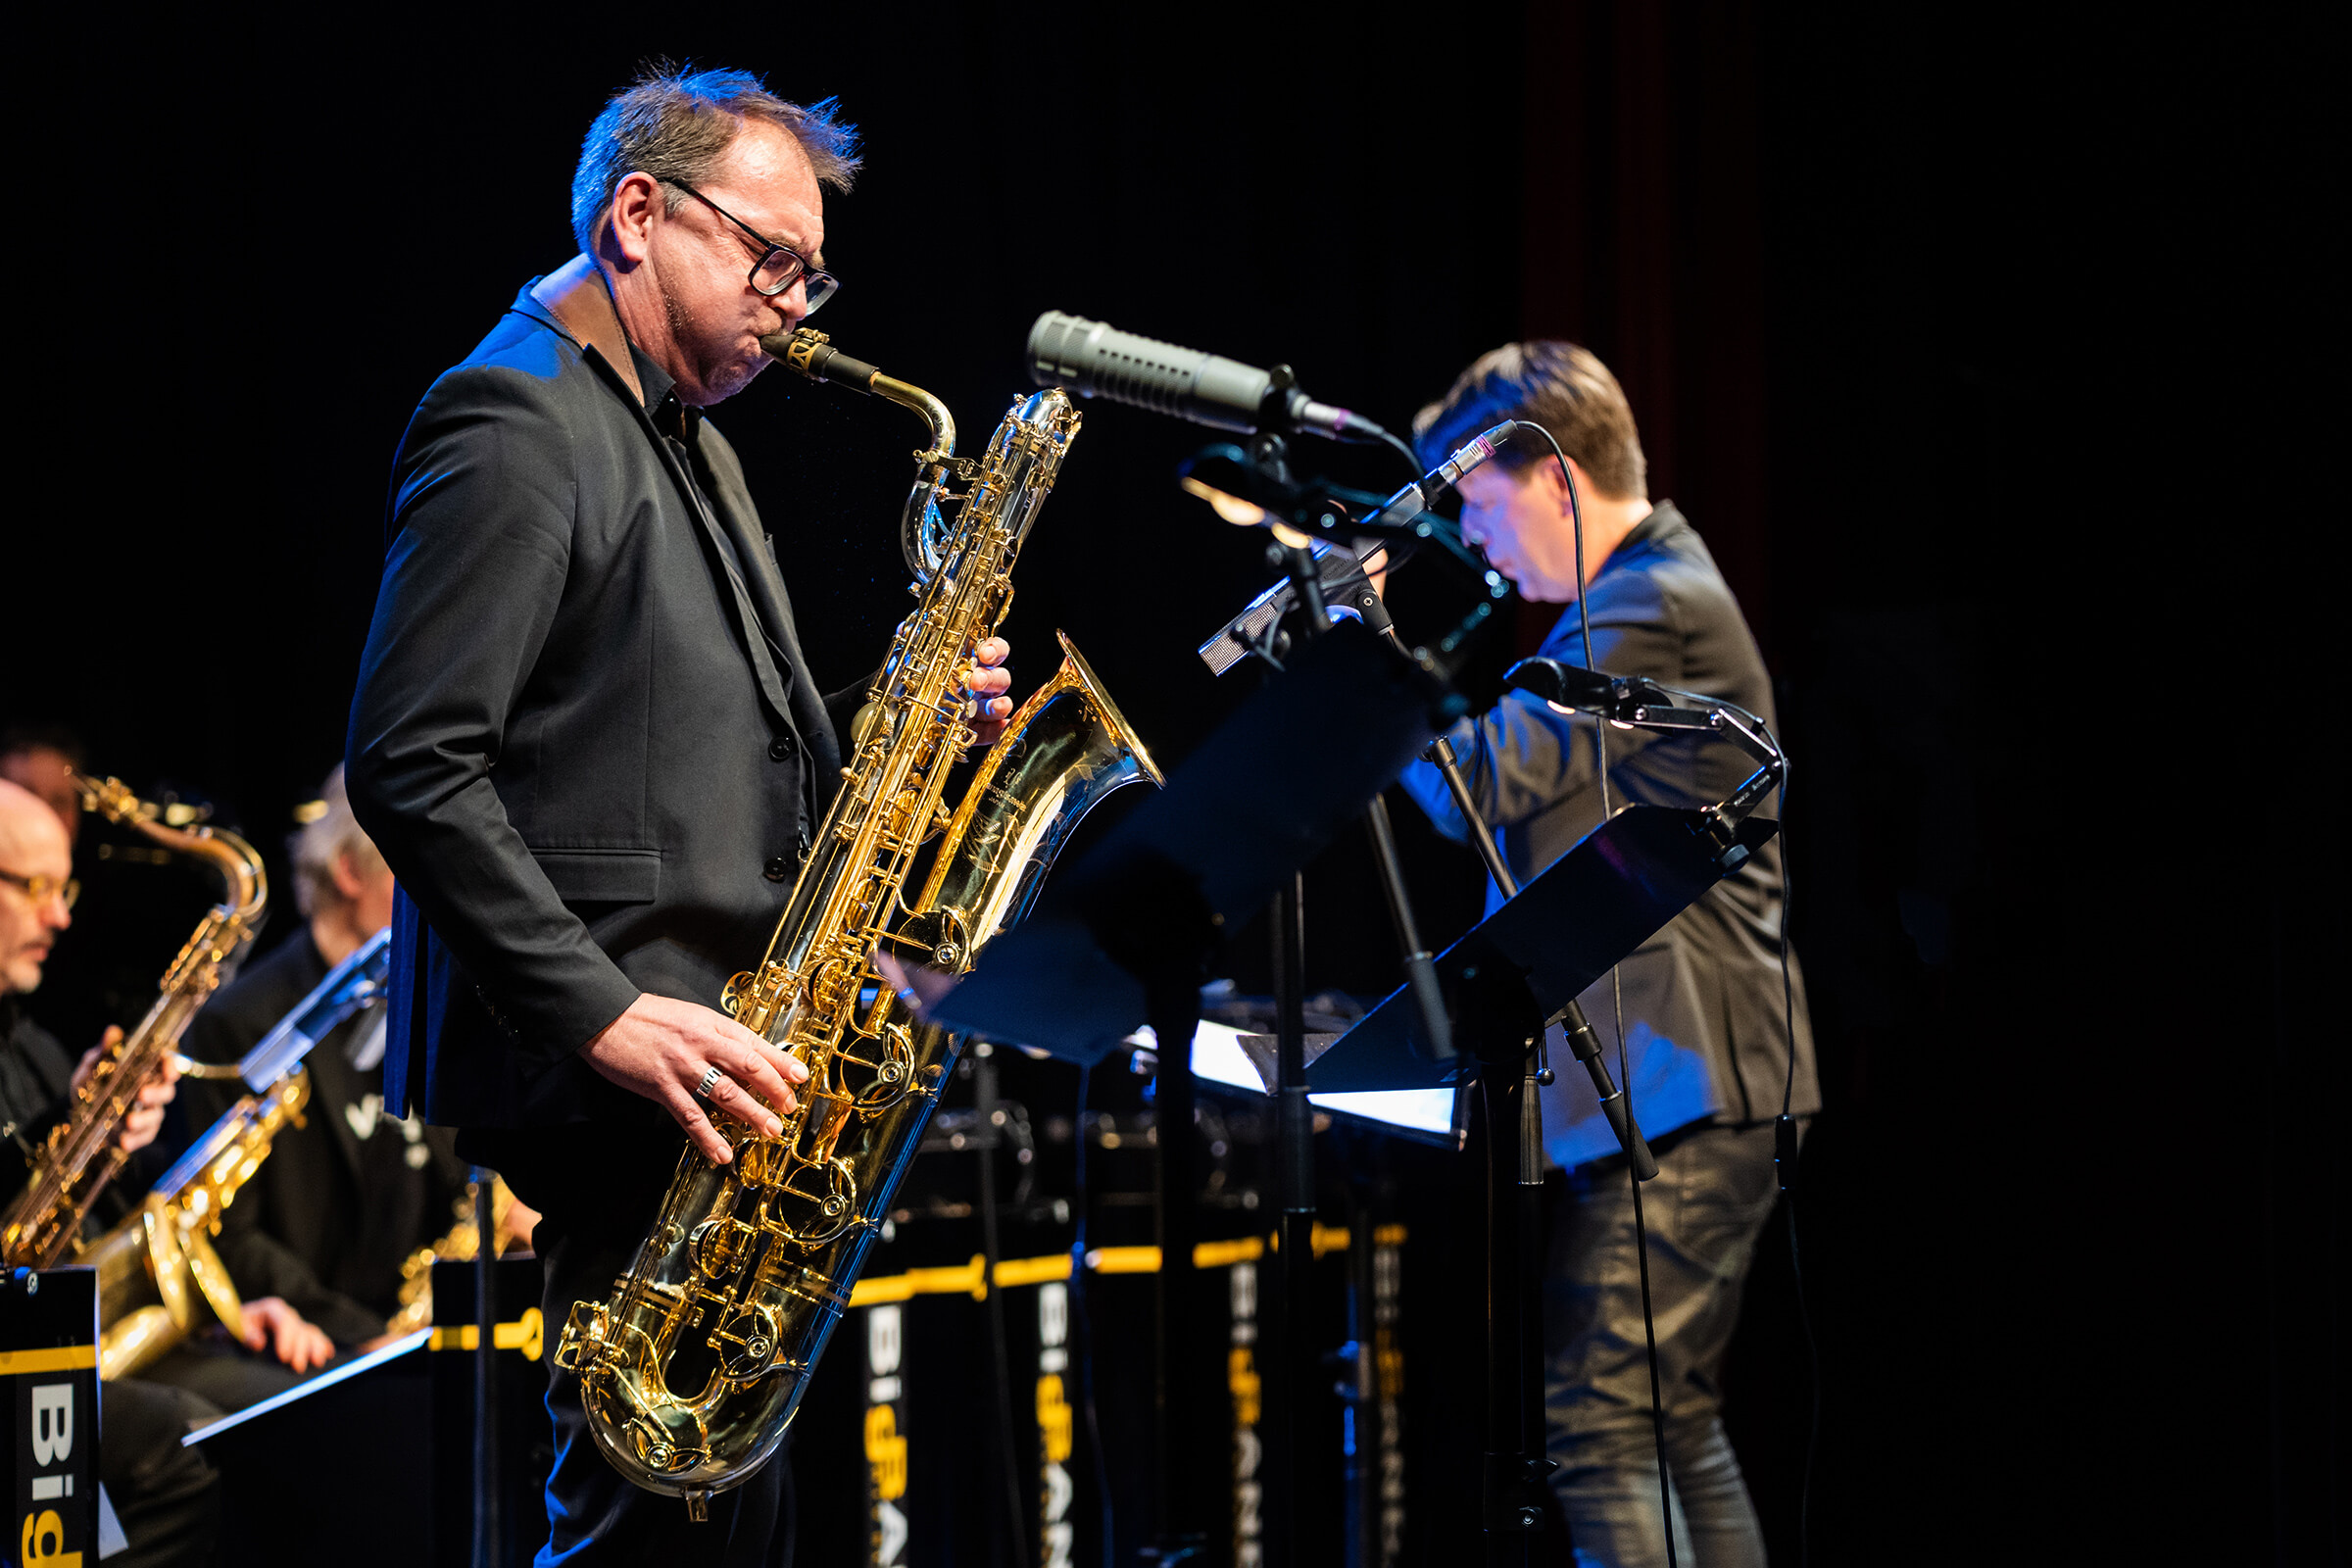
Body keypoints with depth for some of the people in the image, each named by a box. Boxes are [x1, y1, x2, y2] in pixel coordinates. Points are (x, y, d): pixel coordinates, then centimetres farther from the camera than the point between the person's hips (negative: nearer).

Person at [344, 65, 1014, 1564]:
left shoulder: (686, 440, 22)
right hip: (602, 1074, -10)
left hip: (711, 1060, 10)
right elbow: (409, 763, -18)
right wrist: (605, 1016, -23)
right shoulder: (515, 424, -9)